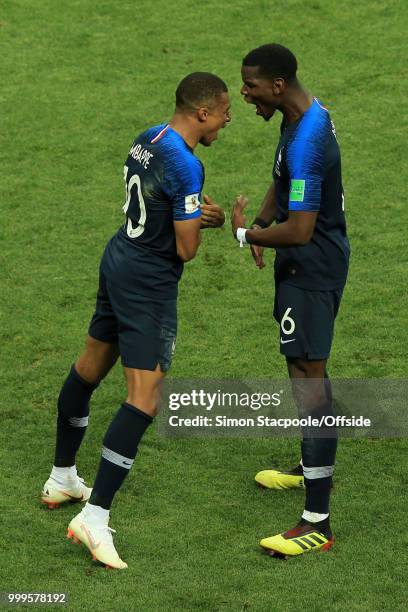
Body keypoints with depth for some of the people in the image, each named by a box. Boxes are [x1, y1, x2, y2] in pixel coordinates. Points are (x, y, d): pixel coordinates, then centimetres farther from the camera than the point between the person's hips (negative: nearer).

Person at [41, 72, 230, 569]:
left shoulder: (148, 139, 4)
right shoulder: (186, 166, -23)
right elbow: (186, 249, -20)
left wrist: (197, 215, 3)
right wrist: (198, 221, 1)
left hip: (118, 262, 10)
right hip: (149, 285, -10)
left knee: (89, 367, 22)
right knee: (144, 400, -10)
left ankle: (62, 479, 40)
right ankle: (94, 518, -14)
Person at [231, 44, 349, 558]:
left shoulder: (306, 144, -29)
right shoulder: (304, 114, 5)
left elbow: (299, 230, -31)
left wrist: (246, 234, -15)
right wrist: (262, 222, 7)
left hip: (312, 270, -11)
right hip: (304, 264, 11)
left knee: (308, 376, -12)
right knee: (303, 365, 26)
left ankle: (317, 523, -13)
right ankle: (311, 469, 46)